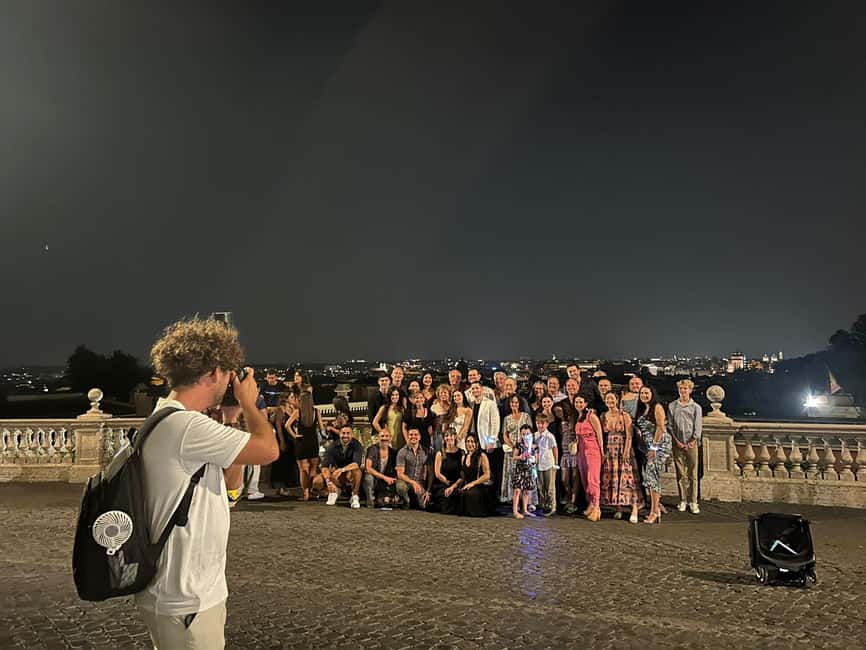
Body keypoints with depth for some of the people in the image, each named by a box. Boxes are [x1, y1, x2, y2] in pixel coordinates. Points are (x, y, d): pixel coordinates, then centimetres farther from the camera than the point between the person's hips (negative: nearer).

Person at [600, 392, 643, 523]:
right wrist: (602, 452, 2)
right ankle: (617, 509, 11)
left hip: (622, 450, -4)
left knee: (626, 478, -9)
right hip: (609, 451, 4)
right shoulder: (603, 416, 7)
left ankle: (634, 510, -9)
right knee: (610, 479, 3)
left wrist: (626, 452, -15)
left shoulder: (625, 416, -5)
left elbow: (629, 436, -8)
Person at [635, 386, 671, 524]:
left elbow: (660, 428, -14)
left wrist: (654, 447, -18)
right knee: (650, 476, 6)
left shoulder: (657, 407, -7)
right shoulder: (642, 409, 17)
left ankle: (655, 511, -11)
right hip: (647, 445, 8)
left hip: (659, 444, -8)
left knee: (652, 476, -13)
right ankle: (655, 509, 11)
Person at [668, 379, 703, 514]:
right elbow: (670, 425, 4)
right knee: (680, 474, 4)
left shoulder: (696, 407, 4)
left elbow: (698, 427, 1)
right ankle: (683, 501, 11)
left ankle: (693, 502, 4)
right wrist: (678, 442, -4)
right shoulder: (672, 406, 7)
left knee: (693, 474, -1)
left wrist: (691, 442, -8)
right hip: (677, 444, 1)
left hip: (691, 443, -1)